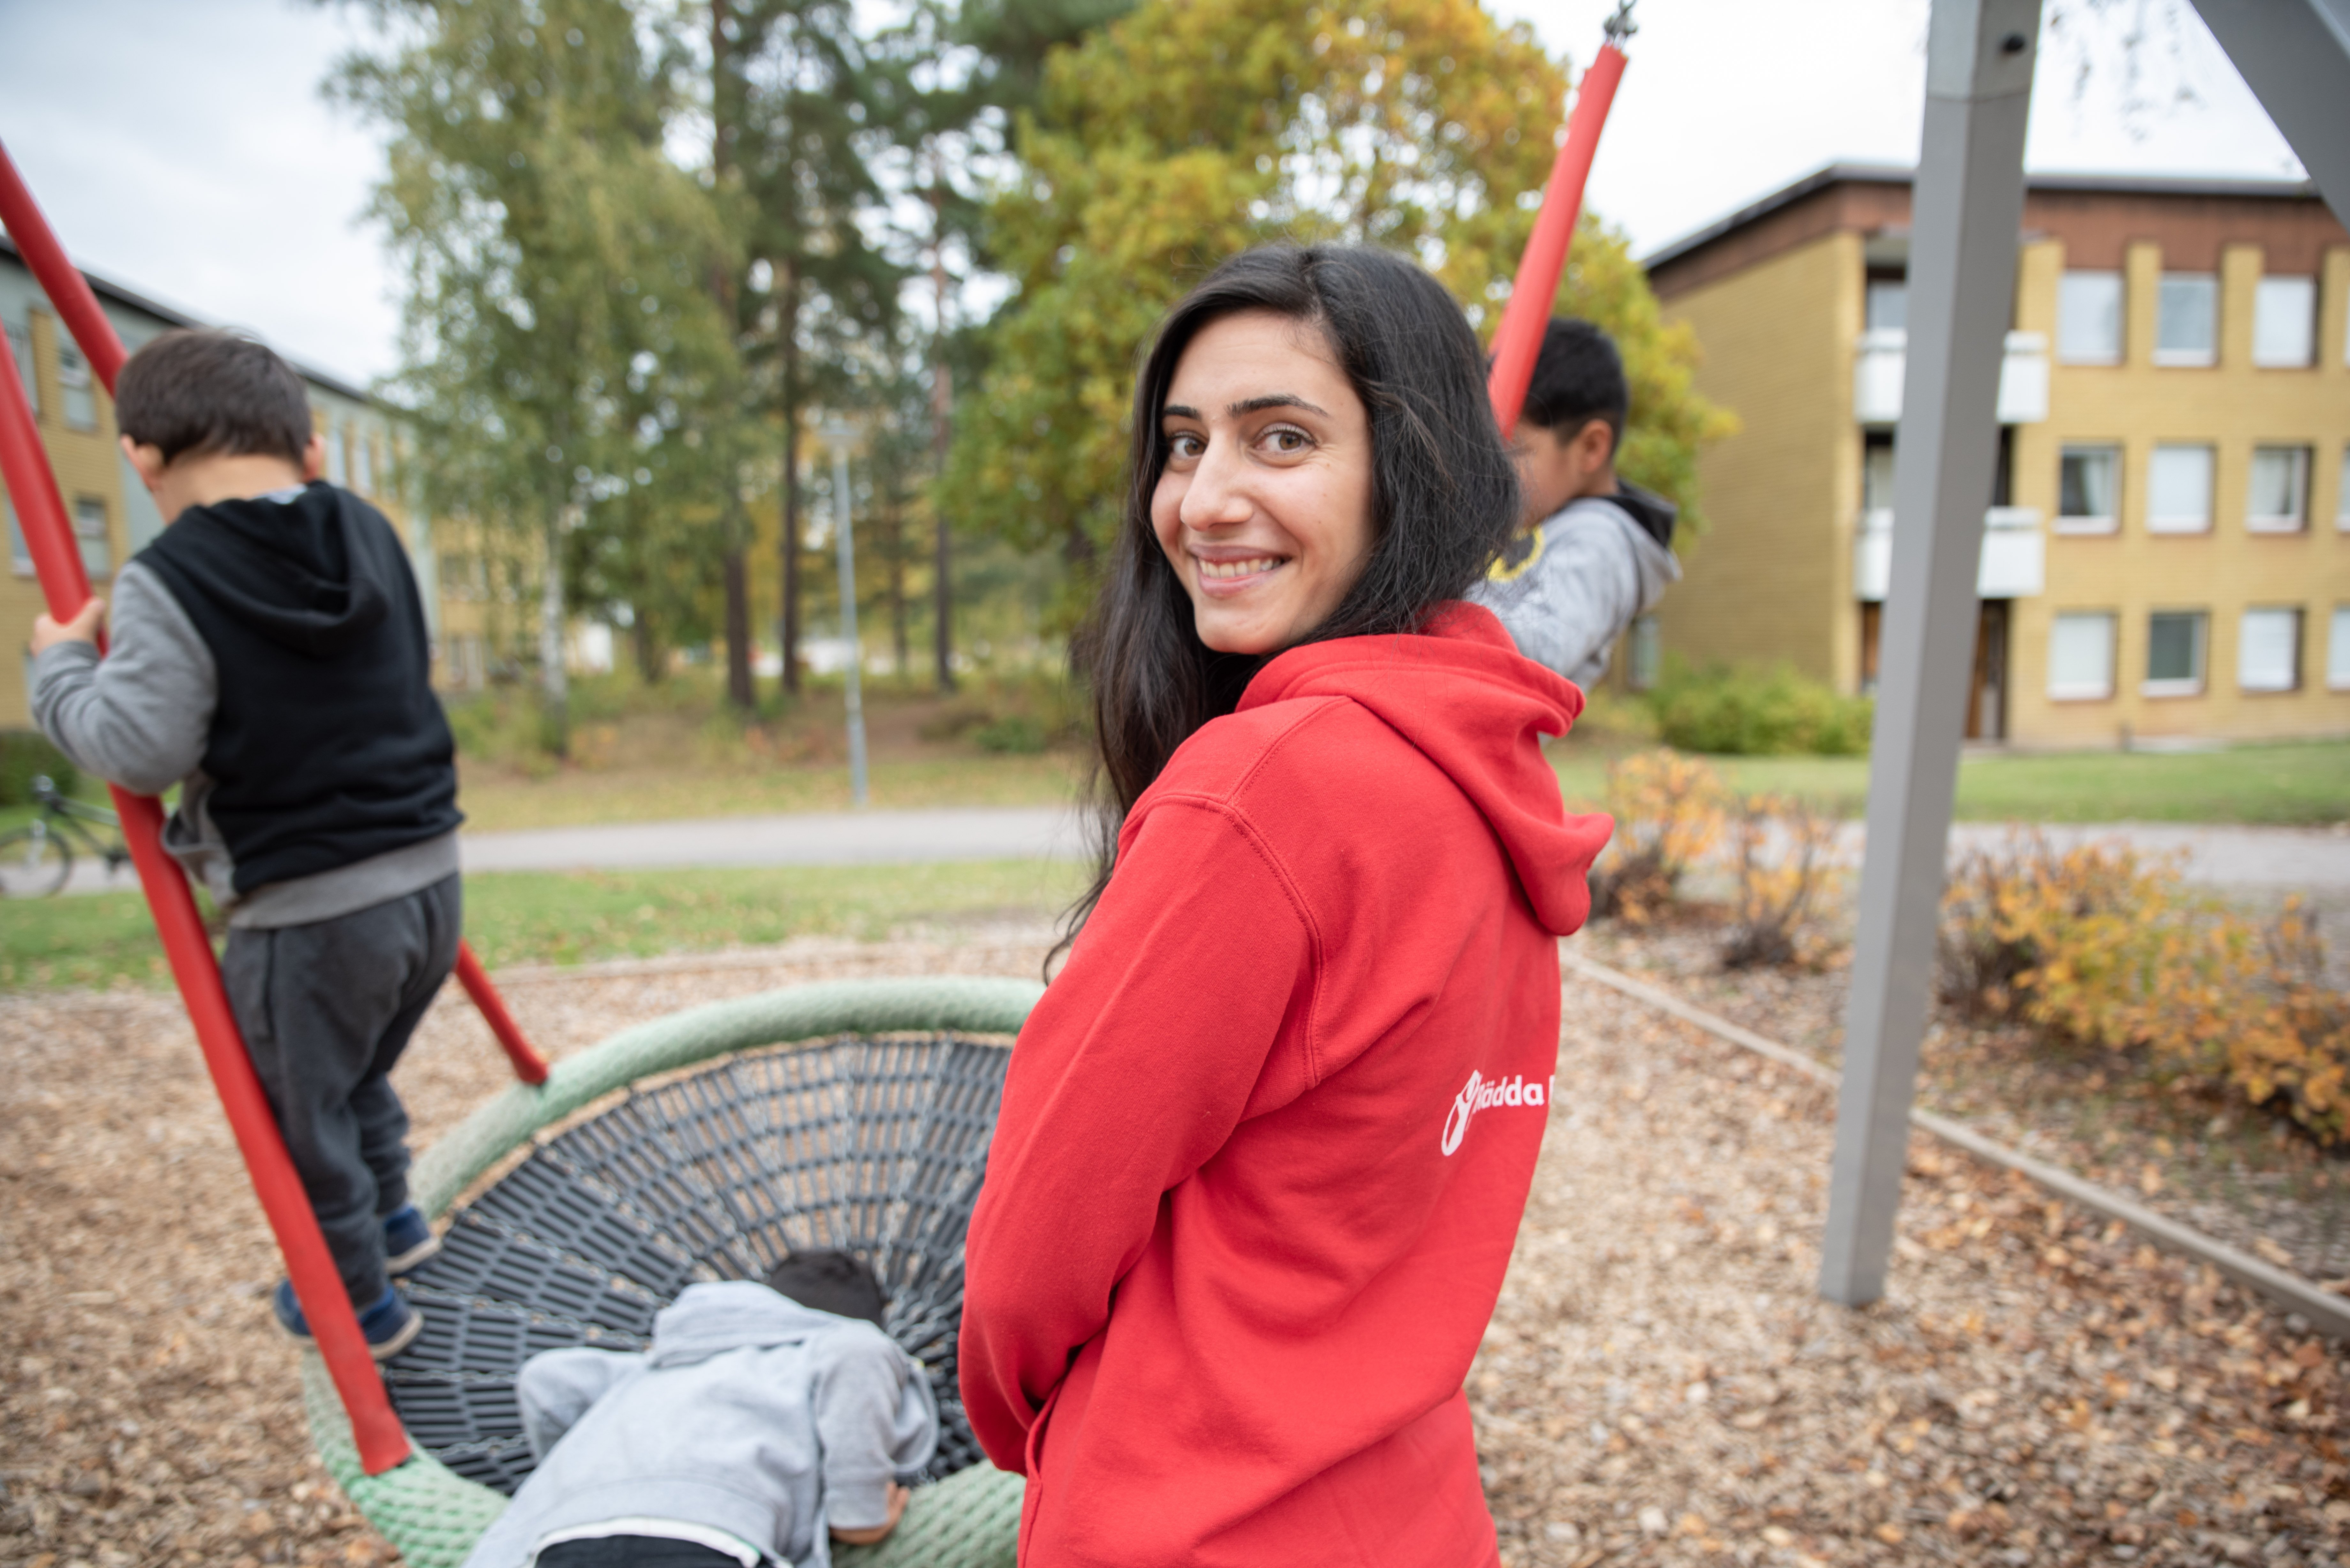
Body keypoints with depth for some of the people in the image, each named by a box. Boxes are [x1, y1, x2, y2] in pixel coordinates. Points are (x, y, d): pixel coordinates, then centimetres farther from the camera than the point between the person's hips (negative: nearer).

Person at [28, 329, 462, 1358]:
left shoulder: (167, 584, -15)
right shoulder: (372, 536, 4)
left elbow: (136, 752, -16)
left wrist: (60, 666, 1)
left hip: (308, 916, -7)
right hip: (429, 882, 7)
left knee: (301, 1119, 16)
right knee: (354, 1073, 31)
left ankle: (357, 1306, 32)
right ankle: (392, 1216, 48)